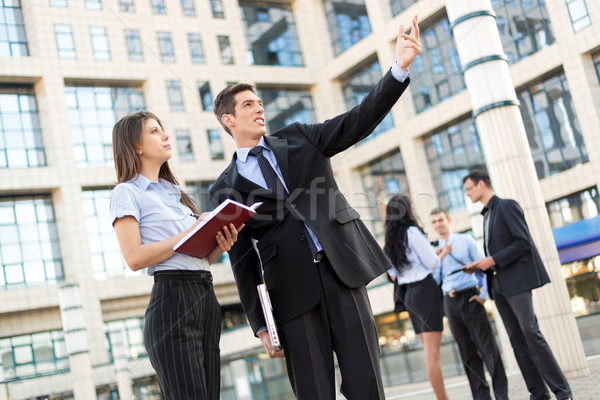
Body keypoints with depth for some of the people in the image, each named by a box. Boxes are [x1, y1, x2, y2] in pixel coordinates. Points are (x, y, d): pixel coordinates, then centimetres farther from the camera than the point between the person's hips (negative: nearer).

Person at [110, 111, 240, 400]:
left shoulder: (174, 191, 24)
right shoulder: (127, 192, 1)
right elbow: (134, 258, -12)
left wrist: (220, 246, 2)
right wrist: (188, 234, -12)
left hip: (206, 297, 7)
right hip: (172, 298, -7)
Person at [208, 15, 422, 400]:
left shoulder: (298, 137, 14)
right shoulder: (227, 189, 9)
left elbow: (359, 121, 2)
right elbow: (243, 260, 7)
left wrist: (400, 66, -11)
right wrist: (260, 325, 4)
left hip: (343, 268, 1)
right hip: (292, 288, -1)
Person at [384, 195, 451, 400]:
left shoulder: (390, 241, 14)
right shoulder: (413, 232, -9)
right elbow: (432, 263, -9)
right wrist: (444, 252, 10)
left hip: (409, 294, 8)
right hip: (425, 289, -8)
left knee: (429, 351, 10)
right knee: (432, 354, -9)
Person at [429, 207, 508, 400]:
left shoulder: (465, 240, 7)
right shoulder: (435, 249, 13)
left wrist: (484, 294, -7)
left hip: (470, 297, -3)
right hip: (450, 302, 3)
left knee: (487, 346, -5)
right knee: (467, 352, 5)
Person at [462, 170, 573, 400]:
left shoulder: (507, 206, -6)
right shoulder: (487, 215, 20)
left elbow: (523, 243, -14)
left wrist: (493, 260, -16)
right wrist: (479, 266, 6)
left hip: (517, 281, -8)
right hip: (499, 285, 8)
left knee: (530, 334, -12)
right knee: (517, 340, 5)